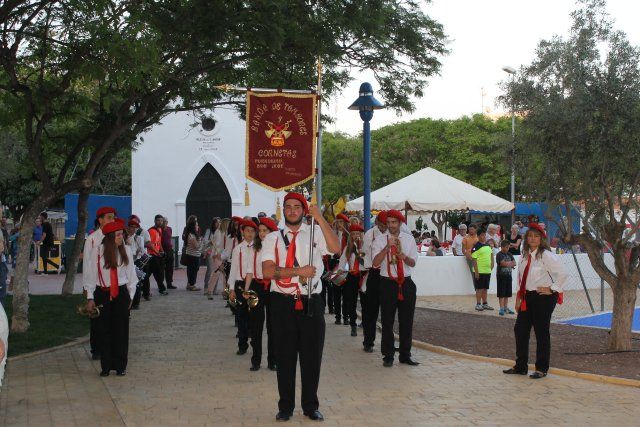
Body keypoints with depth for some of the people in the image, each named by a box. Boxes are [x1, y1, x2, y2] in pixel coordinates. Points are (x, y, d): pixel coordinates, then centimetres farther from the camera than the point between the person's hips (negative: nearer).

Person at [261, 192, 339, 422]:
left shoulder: (315, 233, 5)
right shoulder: (273, 238, 5)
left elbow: (335, 248, -15)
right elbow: (268, 271, -7)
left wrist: (320, 218, -18)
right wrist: (299, 271, -15)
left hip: (311, 302, 0)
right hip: (282, 302, 0)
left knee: (312, 356, 7)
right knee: (285, 357, 8)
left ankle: (311, 406, 22)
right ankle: (286, 407, 21)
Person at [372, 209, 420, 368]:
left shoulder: (408, 239, 5)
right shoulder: (380, 240, -3)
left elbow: (413, 262, 3)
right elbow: (375, 262, -16)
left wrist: (402, 255, -16)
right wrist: (388, 246, -25)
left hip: (406, 283, 2)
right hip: (388, 283, -2)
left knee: (407, 321, 8)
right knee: (387, 321, 3)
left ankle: (405, 355, 20)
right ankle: (388, 356, 14)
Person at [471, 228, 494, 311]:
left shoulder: (488, 245, 11)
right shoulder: (476, 246, -11)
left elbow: (491, 254, 23)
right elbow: (474, 260, -14)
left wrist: (491, 266, 14)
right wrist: (476, 272, -18)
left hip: (488, 271, 6)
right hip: (479, 271, -6)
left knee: (485, 288, 13)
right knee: (479, 288, -1)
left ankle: (485, 303, 21)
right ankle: (478, 304, 6)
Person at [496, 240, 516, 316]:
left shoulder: (509, 254, 12)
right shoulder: (499, 255, -8)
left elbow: (514, 263, 5)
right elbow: (503, 263, -19)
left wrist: (508, 264, -13)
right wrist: (511, 263, -5)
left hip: (508, 275, 6)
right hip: (501, 276, -6)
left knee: (507, 293, 10)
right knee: (501, 293, -3)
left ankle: (506, 307, 17)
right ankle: (502, 308, -1)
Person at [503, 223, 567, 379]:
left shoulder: (546, 255, -14)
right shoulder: (525, 255, 9)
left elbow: (563, 273, -18)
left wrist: (552, 289, -12)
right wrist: (519, 297, 13)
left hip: (543, 297, -8)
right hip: (527, 298, 8)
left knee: (541, 333, 1)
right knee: (520, 330, 10)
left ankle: (542, 369, 13)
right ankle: (520, 366, 22)